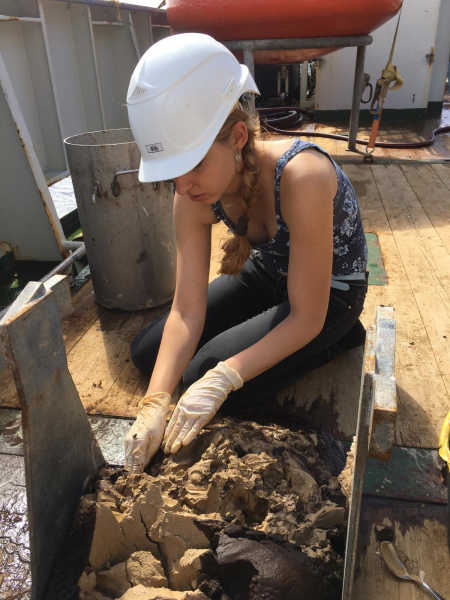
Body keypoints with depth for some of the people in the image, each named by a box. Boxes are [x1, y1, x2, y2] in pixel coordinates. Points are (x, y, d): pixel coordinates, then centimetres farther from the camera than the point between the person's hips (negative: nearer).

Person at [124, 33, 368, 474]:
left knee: (202, 376, -17)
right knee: (147, 354, 4)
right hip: (267, 273, 6)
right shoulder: (193, 196, -19)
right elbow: (187, 312, -19)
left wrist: (222, 378, -37)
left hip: (329, 292, -5)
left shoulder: (301, 176, -37)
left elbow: (307, 318, -30)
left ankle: (335, 341, 1)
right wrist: (154, 404, -30)